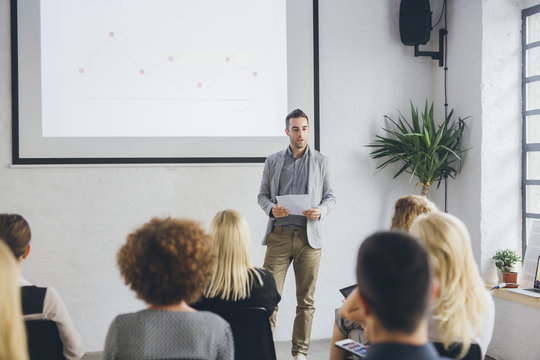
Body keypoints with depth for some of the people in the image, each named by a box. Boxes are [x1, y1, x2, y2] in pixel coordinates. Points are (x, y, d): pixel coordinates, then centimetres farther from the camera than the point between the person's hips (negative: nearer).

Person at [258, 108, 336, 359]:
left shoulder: (321, 161, 10)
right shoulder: (273, 161, 10)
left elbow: (330, 197, 11)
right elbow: (262, 195, 12)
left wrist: (320, 211, -10)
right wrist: (271, 208, -9)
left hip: (309, 237, 1)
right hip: (279, 235, 0)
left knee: (306, 300, 5)